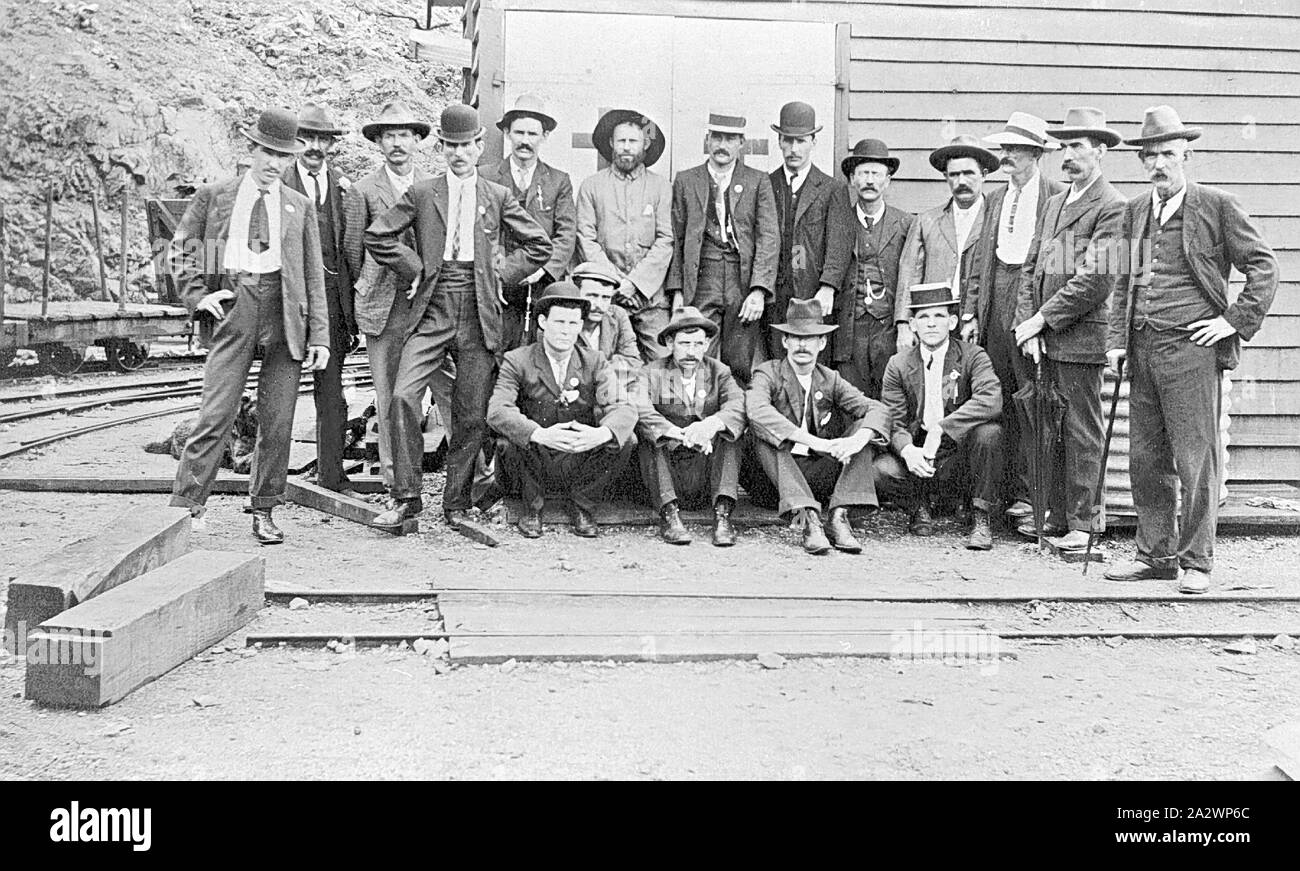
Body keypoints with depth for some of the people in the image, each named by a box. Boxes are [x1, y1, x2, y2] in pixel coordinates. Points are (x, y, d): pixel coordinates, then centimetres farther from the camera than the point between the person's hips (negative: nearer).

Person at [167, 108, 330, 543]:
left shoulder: (299, 206, 15)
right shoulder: (213, 196, 12)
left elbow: (314, 275, 12)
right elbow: (179, 249, 16)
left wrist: (319, 335, 4)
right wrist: (197, 295, 0)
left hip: (284, 312, 2)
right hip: (231, 309, -2)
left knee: (278, 421, 2)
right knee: (216, 413, -9)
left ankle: (264, 511, 14)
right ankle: (184, 508, -4)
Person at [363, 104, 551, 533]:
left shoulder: (498, 197, 12)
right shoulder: (421, 194, 9)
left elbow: (539, 246, 15)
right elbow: (377, 236, 9)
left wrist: (502, 272, 6)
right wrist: (413, 269, 2)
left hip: (478, 314, 1)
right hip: (431, 311, -1)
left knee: (471, 416, 2)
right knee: (403, 398, -17)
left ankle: (456, 505, 14)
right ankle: (406, 496, -6)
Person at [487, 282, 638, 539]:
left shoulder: (594, 363, 1)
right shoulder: (517, 361, -6)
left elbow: (624, 408, -14)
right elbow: (497, 411, -21)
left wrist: (600, 434, -38)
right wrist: (541, 435, -40)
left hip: (581, 465, 1)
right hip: (534, 465, -1)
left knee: (623, 440, -23)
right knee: (508, 442, -32)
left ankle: (583, 506, 2)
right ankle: (532, 507, 0)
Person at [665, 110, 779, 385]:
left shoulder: (758, 181, 8)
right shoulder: (685, 181, 12)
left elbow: (769, 238, 1)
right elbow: (676, 239, 11)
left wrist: (759, 290, -10)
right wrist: (677, 290, 1)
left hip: (744, 281, 0)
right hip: (701, 283, 0)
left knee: (739, 366, -1)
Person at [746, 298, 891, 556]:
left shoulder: (829, 380, 8)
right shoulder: (768, 374, -3)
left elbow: (878, 409, -5)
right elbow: (757, 411, -27)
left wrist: (857, 440, -29)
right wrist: (816, 443, -34)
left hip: (821, 475, 3)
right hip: (778, 476, -3)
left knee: (865, 428, -12)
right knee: (762, 431, -29)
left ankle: (839, 517, -27)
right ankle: (810, 519, -39)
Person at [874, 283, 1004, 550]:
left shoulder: (973, 356, -5)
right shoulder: (898, 365, 2)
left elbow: (991, 400, -24)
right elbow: (894, 422, -3)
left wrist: (940, 429, -31)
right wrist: (908, 450, -26)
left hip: (962, 454, -1)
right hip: (918, 459, 1)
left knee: (988, 431, -32)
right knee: (881, 470, -28)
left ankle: (980, 519, -14)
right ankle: (919, 505, 7)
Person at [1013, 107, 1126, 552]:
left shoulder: (1112, 207, -7)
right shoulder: (1054, 203, 19)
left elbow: (1096, 279, -15)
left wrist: (1041, 319, -13)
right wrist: (1026, 325, 3)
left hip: (1081, 336, -7)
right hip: (1044, 337, 7)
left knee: (1081, 432, -1)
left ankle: (1082, 522, 6)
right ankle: (1054, 515, 18)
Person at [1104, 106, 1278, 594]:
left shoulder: (1216, 206, -1)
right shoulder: (1134, 212, 14)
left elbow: (1262, 265, 2)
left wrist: (1236, 320, -5)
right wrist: (1118, 340, 10)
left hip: (1191, 348, -5)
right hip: (1143, 350, 6)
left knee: (1196, 460, -3)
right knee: (1145, 460, 9)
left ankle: (1196, 562, 7)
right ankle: (1156, 555, 20)